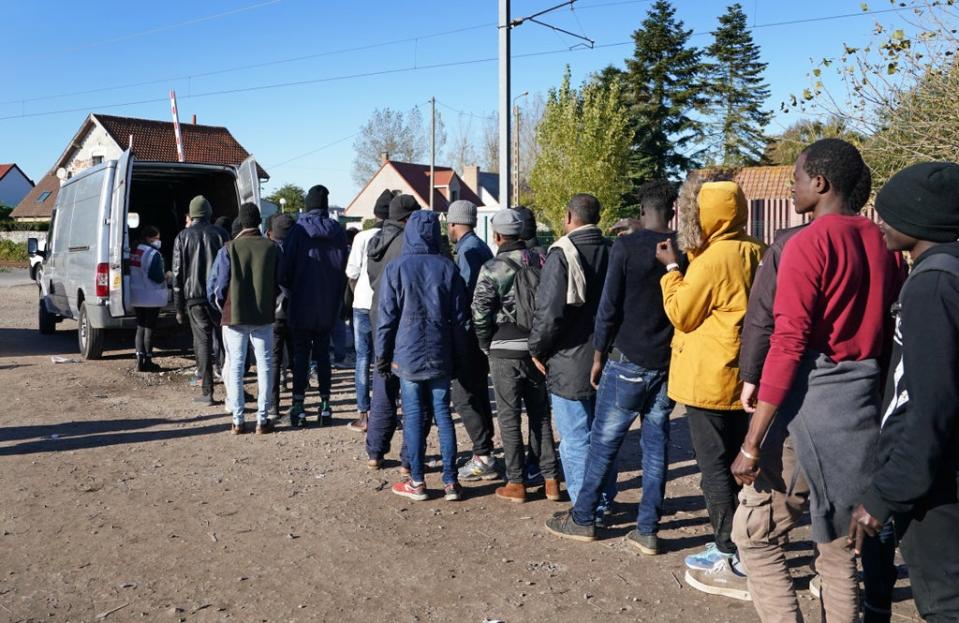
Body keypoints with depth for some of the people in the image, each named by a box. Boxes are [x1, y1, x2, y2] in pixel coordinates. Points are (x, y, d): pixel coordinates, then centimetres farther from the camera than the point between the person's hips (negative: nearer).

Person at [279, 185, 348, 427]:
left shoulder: (299, 230, -10)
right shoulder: (337, 232, 0)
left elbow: (285, 267, -8)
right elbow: (344, 268, 3)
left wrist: (289, 289, 10)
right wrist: (337, 298, 12)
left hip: (302, 304, -3)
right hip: (328, 305, 3)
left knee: (301, 353, 4)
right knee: (323, 353, 12)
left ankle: (298, 405, 1)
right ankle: (325, 405, 12)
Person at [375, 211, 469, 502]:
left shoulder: (396, 268, -6)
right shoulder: (447, 268, 1)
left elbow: (386, 317, -4)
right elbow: (460, 316, 4)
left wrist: (382, 355, 4)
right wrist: (459, 352, 12)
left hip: (407, 355, -2)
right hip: (440, 355, 2)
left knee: (413, 416, 5)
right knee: (443, 414, 8)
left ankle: (417, 482, 11)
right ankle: (450, 482, 11)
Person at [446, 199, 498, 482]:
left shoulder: (468, 250, -14)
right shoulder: (481, 247, 15)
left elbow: (467, 292, -21)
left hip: (470, 330, -10)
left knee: (464, 396, -6)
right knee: (478, 393, 15)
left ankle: (483, 457, -5)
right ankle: (485, 453, 23)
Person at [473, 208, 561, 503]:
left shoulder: (492, 269, -11)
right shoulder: (541, 262, 1)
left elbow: (480, 313, -11)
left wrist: (486, 345, 3)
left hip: (505, 351, -4)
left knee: (509, 417, 5)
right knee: (540, 414, 14)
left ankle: (516, 483, 10)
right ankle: (550, 479, 16)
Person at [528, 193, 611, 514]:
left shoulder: (562, 254, -15)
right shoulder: (612, 251, 4)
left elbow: (549, 311, -21)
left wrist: (537, 349, -6)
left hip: (570, 364, -7)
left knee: (575, 441, 3)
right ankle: (604, 502, 30)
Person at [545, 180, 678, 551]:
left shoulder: (626, 246, -10)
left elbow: (609, 308, -10)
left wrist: (598, 357, 0)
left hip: (628, 360, -4)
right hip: (669, 363, 4)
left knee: (604, 442, 6)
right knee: (656, 444, 10)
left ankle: (582, 519, 18)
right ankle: (648, 531, 14)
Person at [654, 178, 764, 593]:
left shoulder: (714, 257, -18)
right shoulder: (754, 252, 7)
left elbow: (681, 314, -12)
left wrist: (672, 268, -2)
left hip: (710, 379, -9)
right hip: (742, 377, 9)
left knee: (714, 467, 0)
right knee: (735, 463, 16)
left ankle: (731, 557, 6)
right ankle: (739, 543, 26)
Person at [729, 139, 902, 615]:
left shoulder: (809, 242, -12)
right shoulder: (881, 242, 8)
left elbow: (789, 343, -18)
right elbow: (888, 333, 11)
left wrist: (752, 443, -17)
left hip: (812, 401, -7)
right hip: (864, 400, 7)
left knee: (755, 534, 4)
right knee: (840, 542, 16)